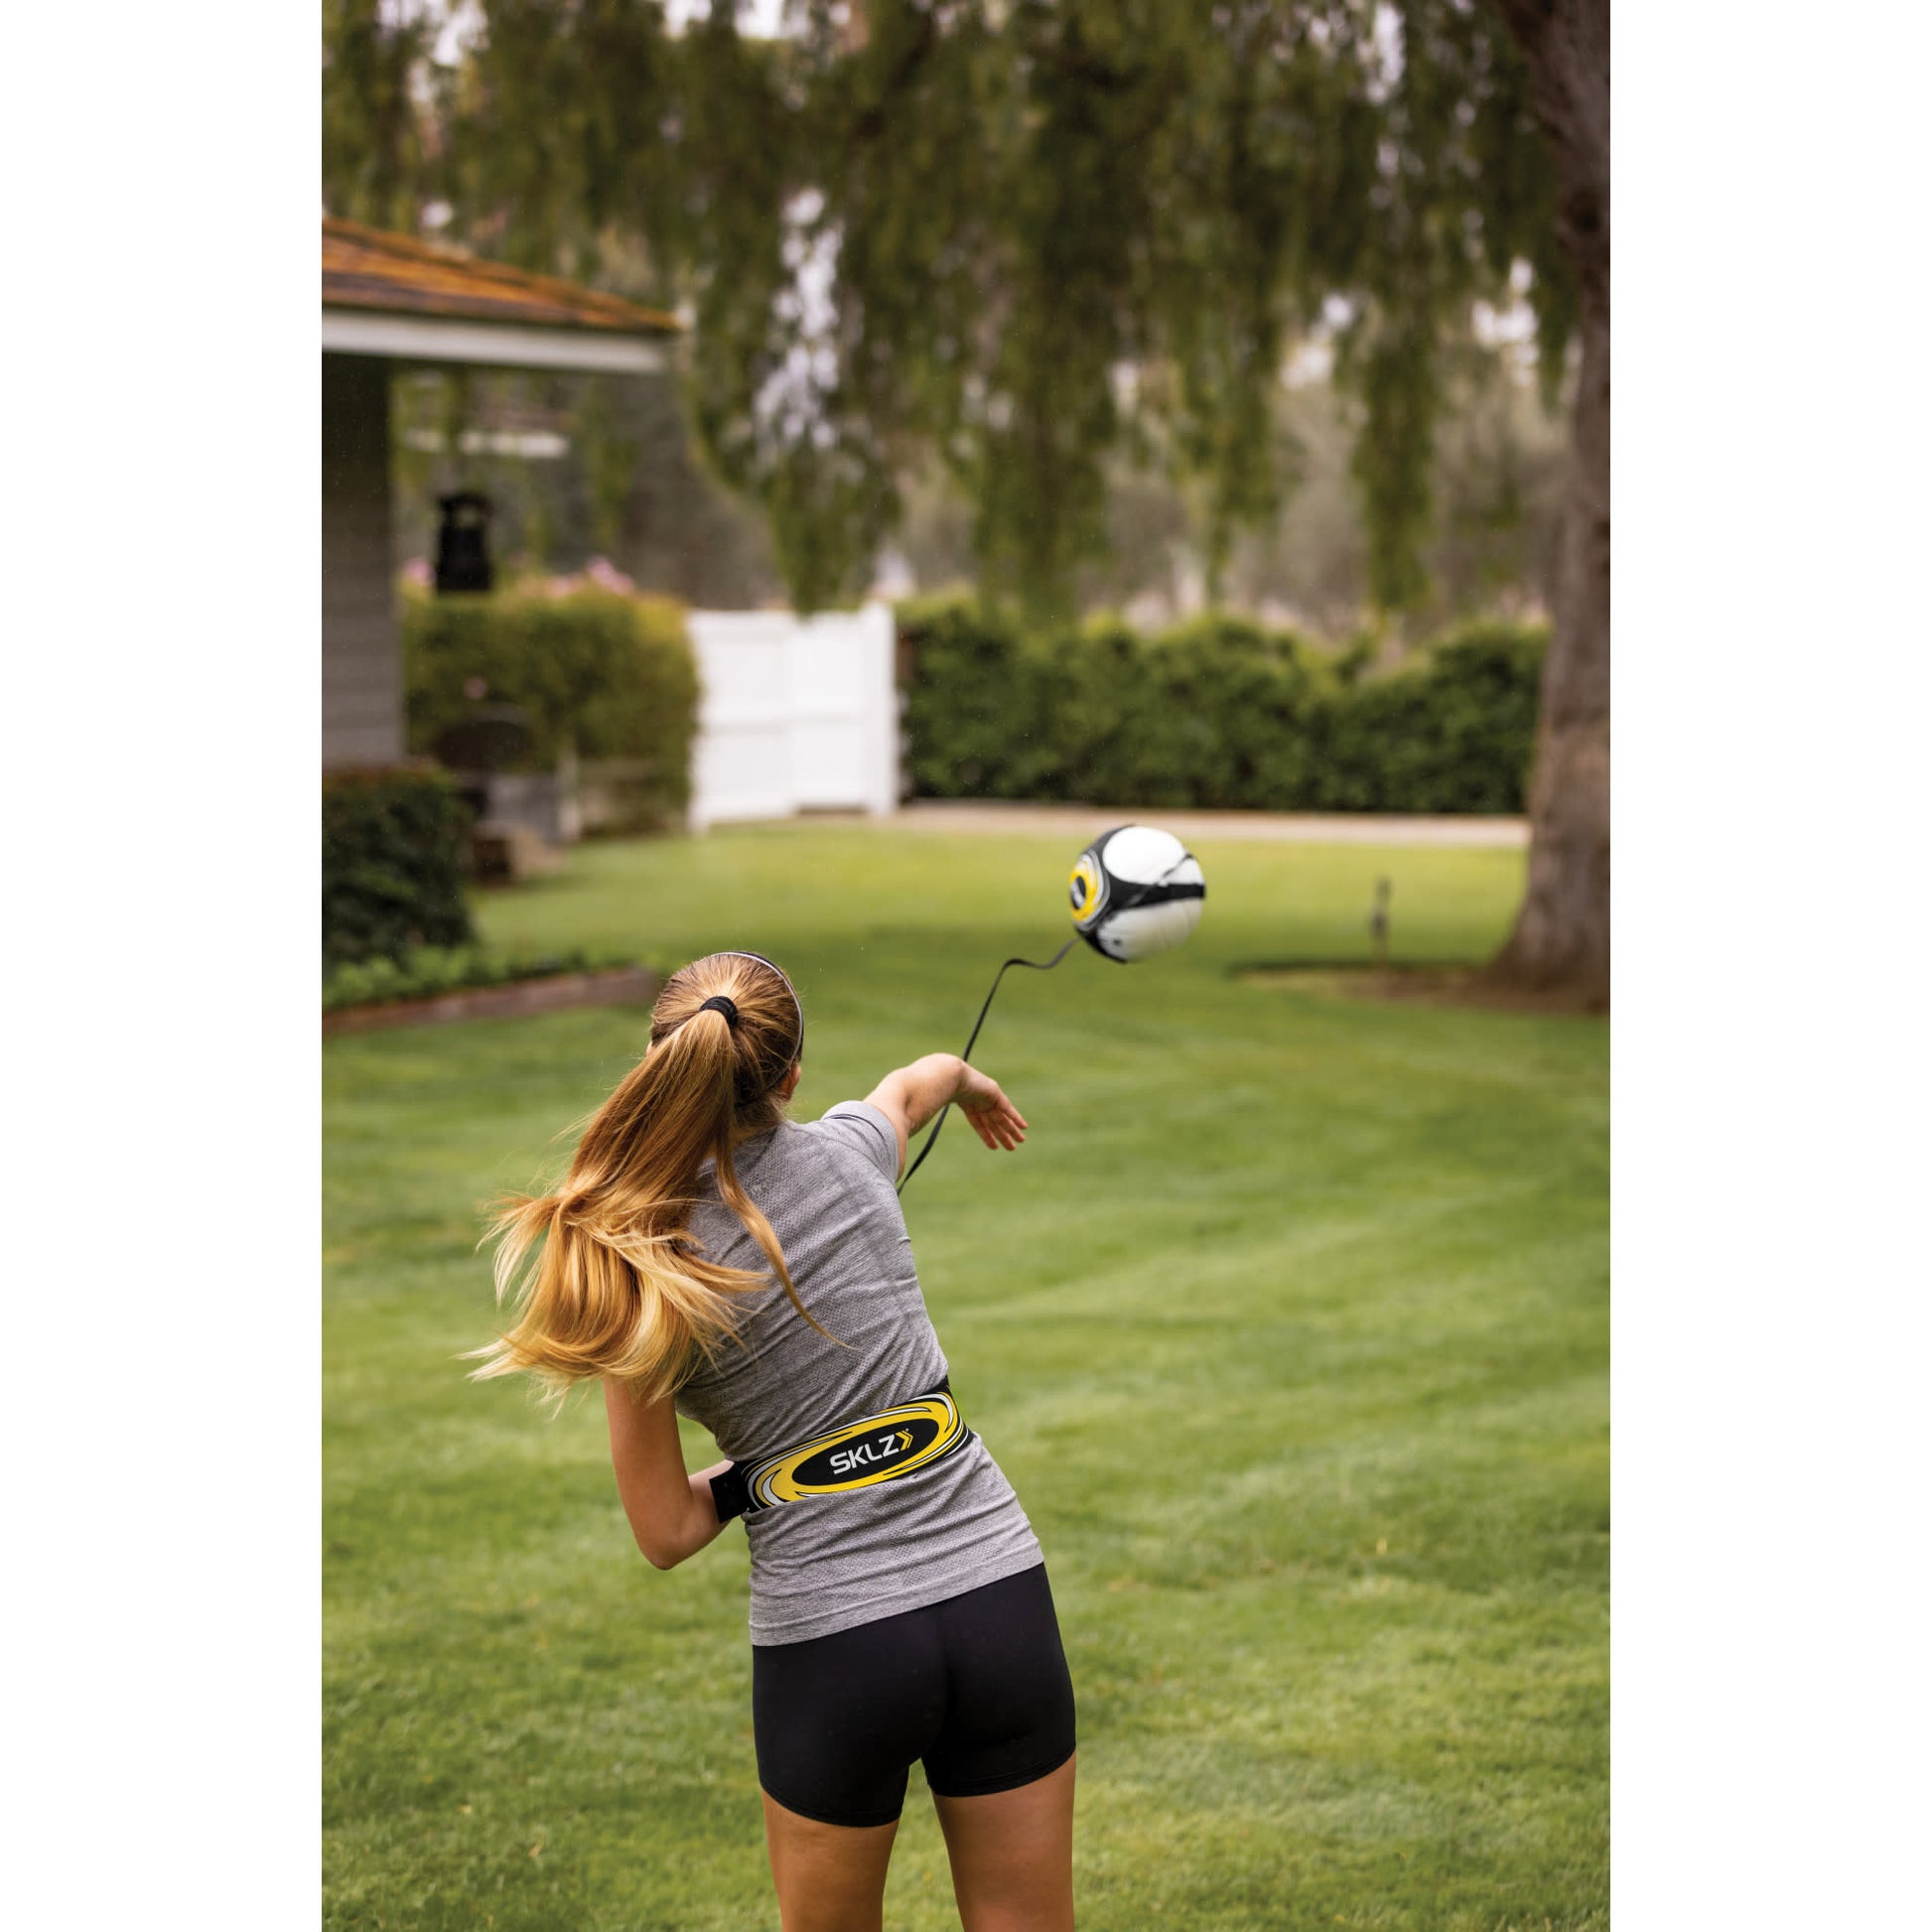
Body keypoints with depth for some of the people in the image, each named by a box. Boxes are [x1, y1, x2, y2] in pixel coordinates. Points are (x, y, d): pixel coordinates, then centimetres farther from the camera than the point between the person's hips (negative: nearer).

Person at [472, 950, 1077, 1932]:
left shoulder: (639, 1272, -10)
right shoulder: (848, 1152, -2)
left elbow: (668, 1532, -3)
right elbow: (918, 1080, 27)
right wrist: (971, 1079, 50)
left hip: (832, 1647, -2)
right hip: (1000, 1598, 2)